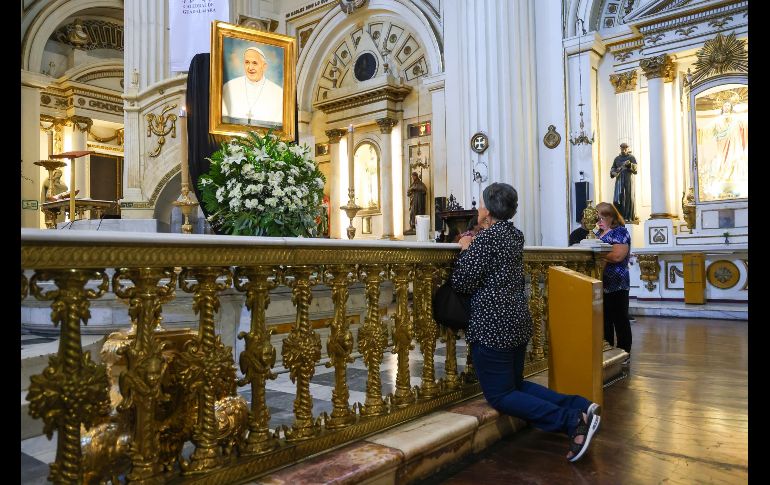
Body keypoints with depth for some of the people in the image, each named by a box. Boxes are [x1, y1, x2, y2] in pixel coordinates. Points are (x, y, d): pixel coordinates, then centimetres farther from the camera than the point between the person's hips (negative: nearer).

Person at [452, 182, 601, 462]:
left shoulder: (485, 239, -15)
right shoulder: (515, 235, 11)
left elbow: (462, 284, -14)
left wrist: (465, 249, -1)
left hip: (492, 326, -9)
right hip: (517, 320, 9)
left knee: (500, 396, 0)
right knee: (515, 384, 21)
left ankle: (572, 421, -13)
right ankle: (579, 407, 6)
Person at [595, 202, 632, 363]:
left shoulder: (620, 232, -10)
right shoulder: (600, 233, 15)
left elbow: (617, 255, -24)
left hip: (617, 284, -8)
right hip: (602, 283, 8)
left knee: (620, 319, 2)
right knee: (604, 319, 13)